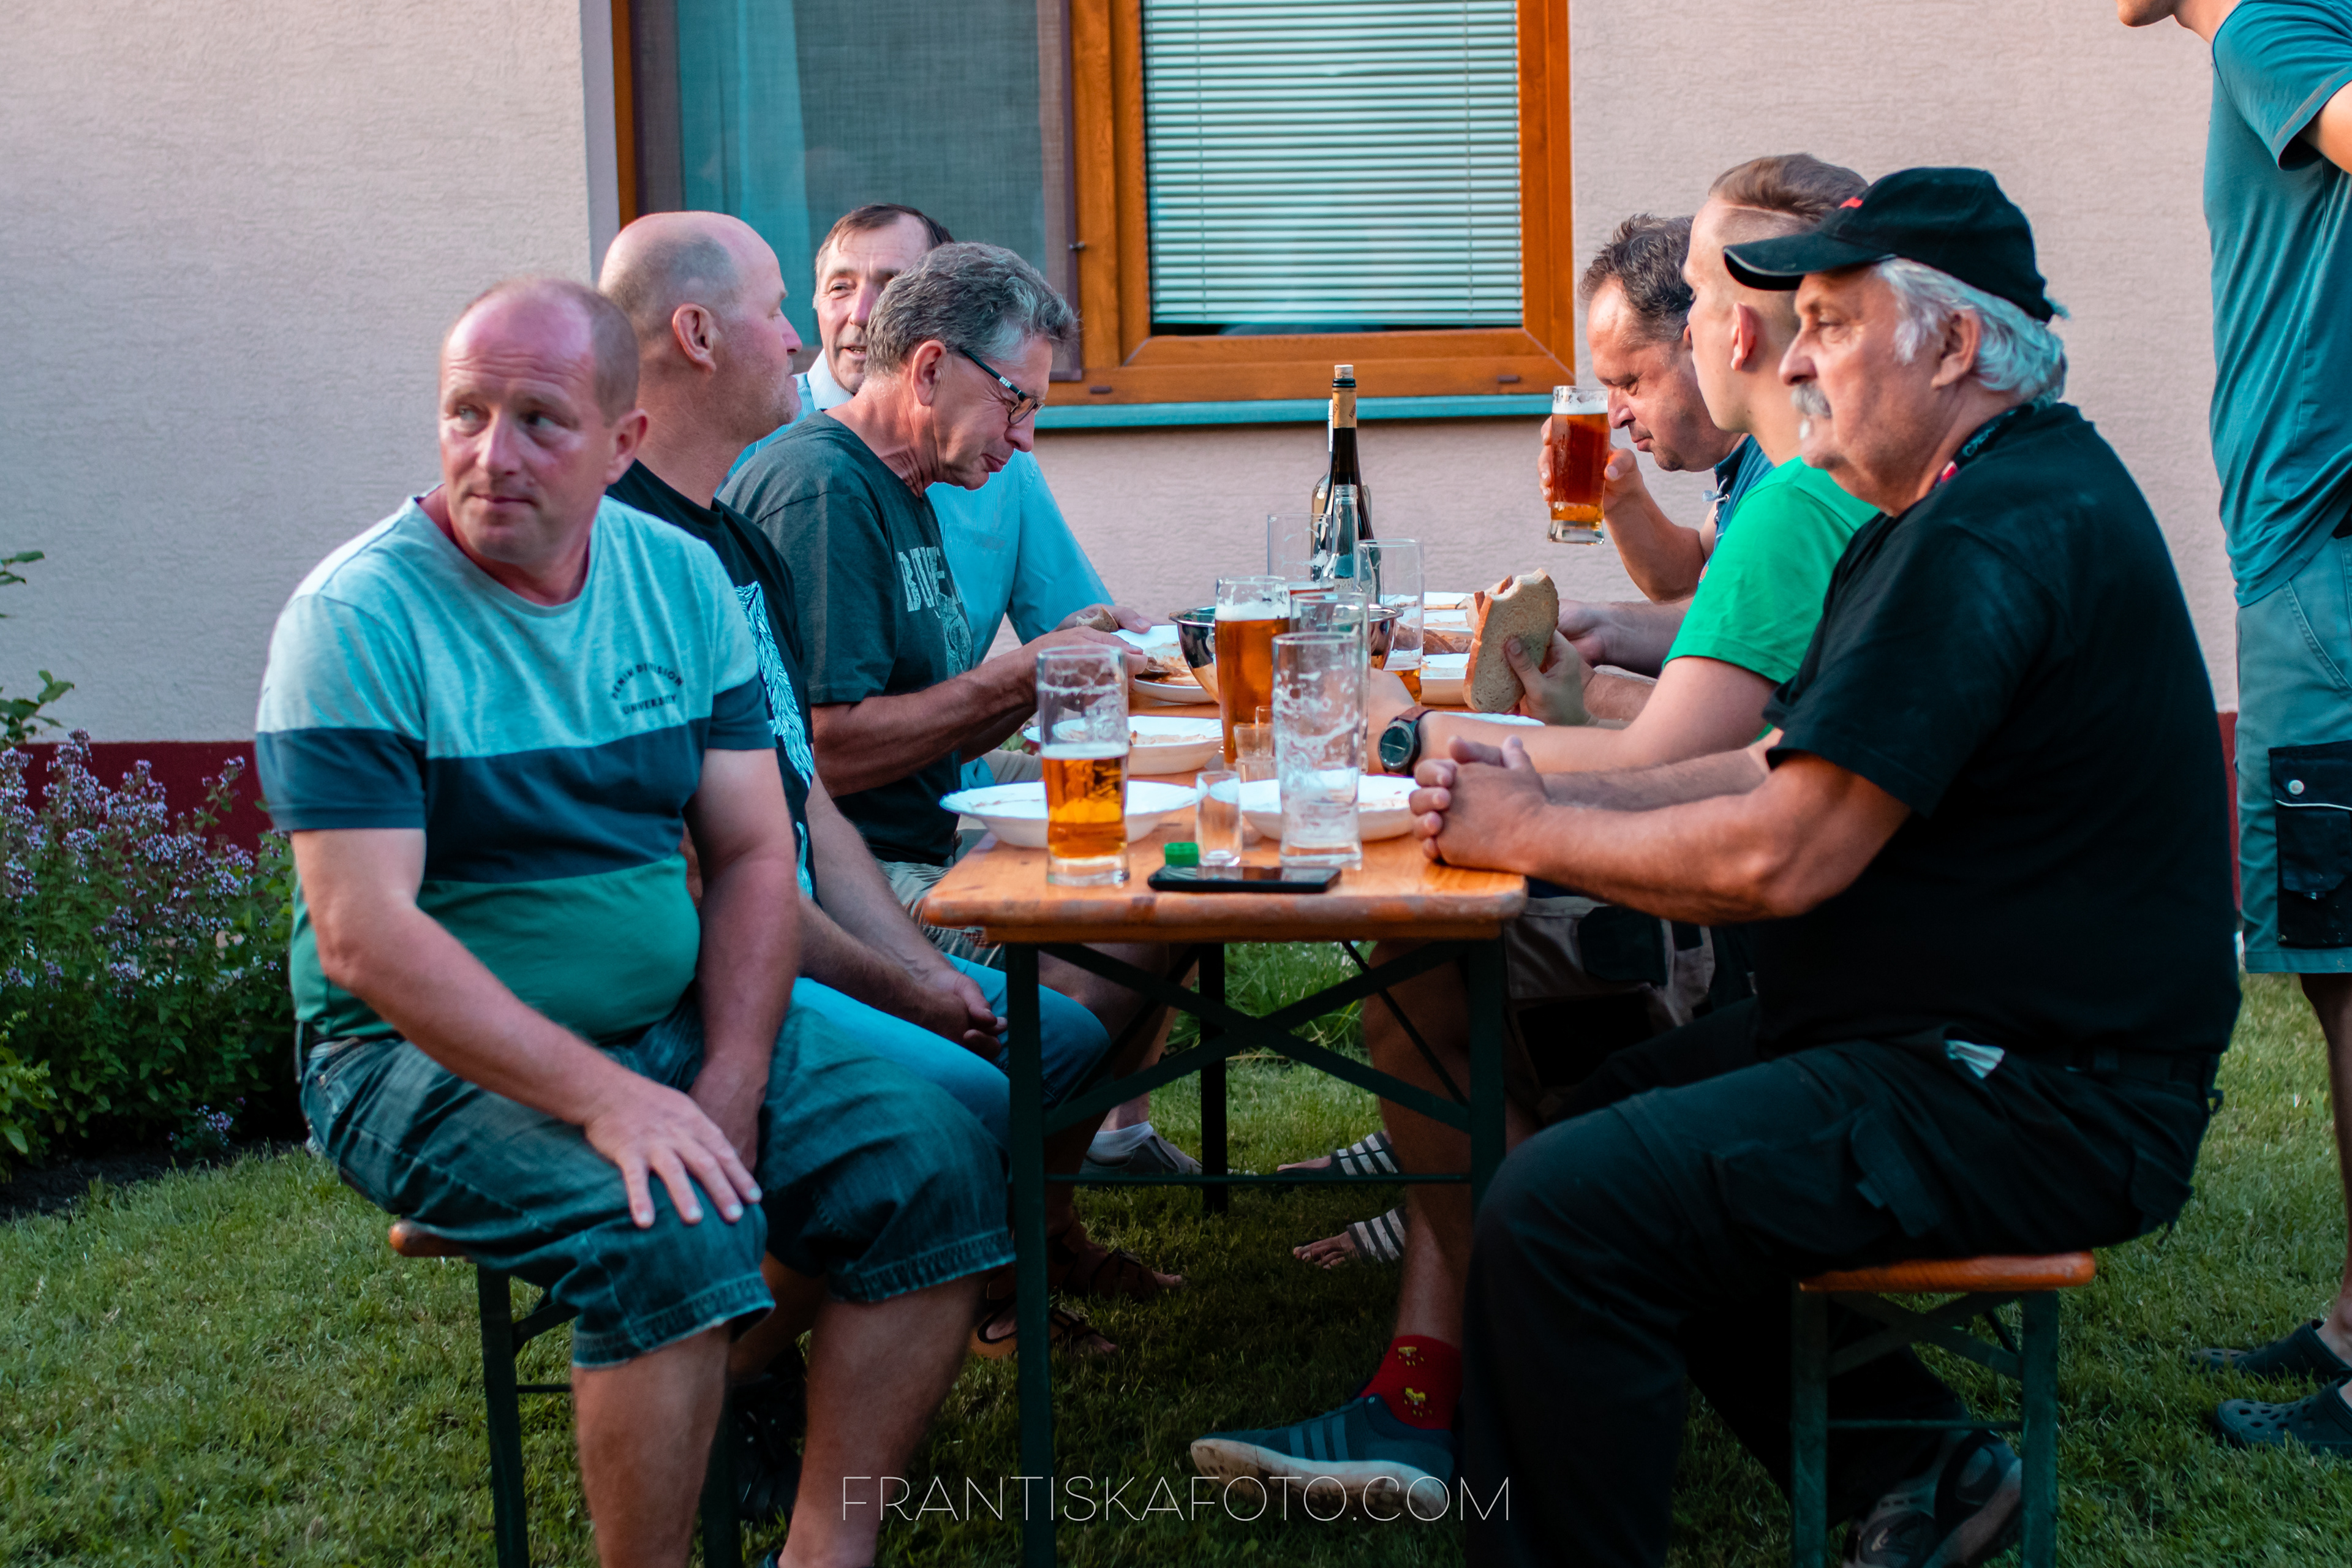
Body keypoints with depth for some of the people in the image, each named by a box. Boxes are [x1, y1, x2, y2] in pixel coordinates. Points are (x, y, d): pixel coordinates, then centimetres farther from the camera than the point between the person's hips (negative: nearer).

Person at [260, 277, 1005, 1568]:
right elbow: (366, 938, -20)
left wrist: (731, 1086, -12)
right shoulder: (357, 616, -13)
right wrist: (608, 1102, -27)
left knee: (940, 1165, -9)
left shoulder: (681, 579, 4)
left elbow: (754, 854, 3)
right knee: (673, 1231, -30)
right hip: (435, 1060, -6)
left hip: (676, 1019, 6)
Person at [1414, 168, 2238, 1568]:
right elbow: (1792, 766, 15)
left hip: (2035, 1109, -11)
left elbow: (1781, 857, -25)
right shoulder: (1985, 499, 14)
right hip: (1969, 1040, 11)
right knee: (1611, 1122, 19)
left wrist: (1530, 835, -11)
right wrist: (1545, 793, 2)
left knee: (1562, 1213, -21)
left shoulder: (1994, 534, -21)